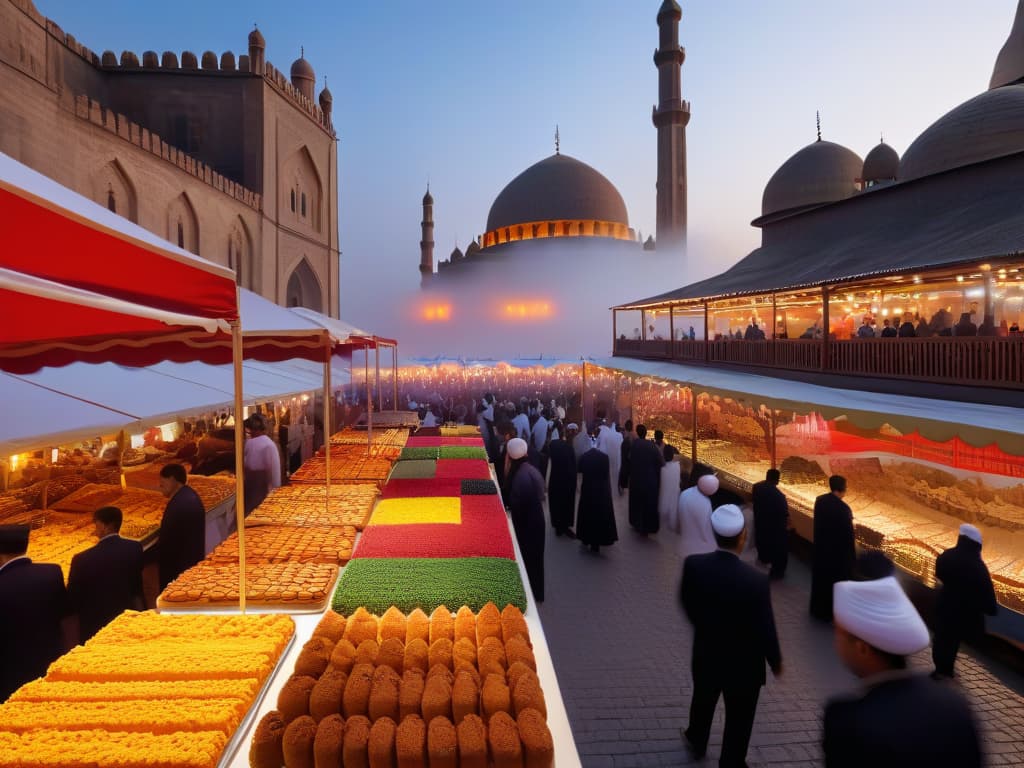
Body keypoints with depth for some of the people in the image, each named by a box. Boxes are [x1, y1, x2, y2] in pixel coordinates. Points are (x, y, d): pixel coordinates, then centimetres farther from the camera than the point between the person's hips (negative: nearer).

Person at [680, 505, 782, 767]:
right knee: (739, 718, 21)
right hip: (743, 663, -4)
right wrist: (775, 661, 1)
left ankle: (697, 740, 56)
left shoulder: (693, 564, -21)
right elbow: (765, 629, -20)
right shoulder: (756, 580, -31)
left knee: (703, 700, 31)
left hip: (706, 654, 4)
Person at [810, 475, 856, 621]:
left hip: (821, 547, 6)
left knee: (820, 577, 19)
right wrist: (852, 554, -6)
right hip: (838, 551, -6)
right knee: (835, 580, 10)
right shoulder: (843, 508, -25)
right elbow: (848, 534, -18)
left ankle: (817, 609, 32)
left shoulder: (819, 500, -5)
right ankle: (831, 612, 22)